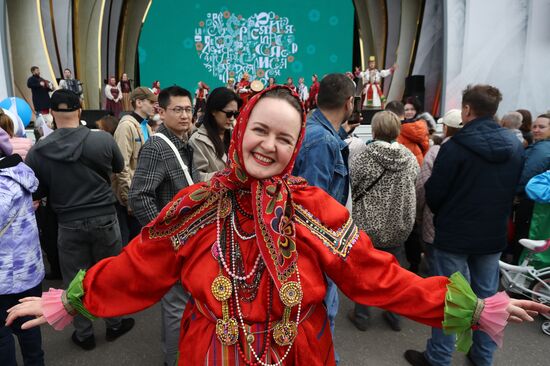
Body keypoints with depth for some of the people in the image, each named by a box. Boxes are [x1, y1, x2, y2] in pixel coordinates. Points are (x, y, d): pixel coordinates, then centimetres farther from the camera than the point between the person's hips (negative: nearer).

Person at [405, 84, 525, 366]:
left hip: (454, 234, -5)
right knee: (487, 296, 18)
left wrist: (442, 214, 7)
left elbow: (433, 192, -14)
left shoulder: (455, 146, -19)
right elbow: (515, 190, 11)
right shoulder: (516, 147, 1)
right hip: (494, 234, 6)